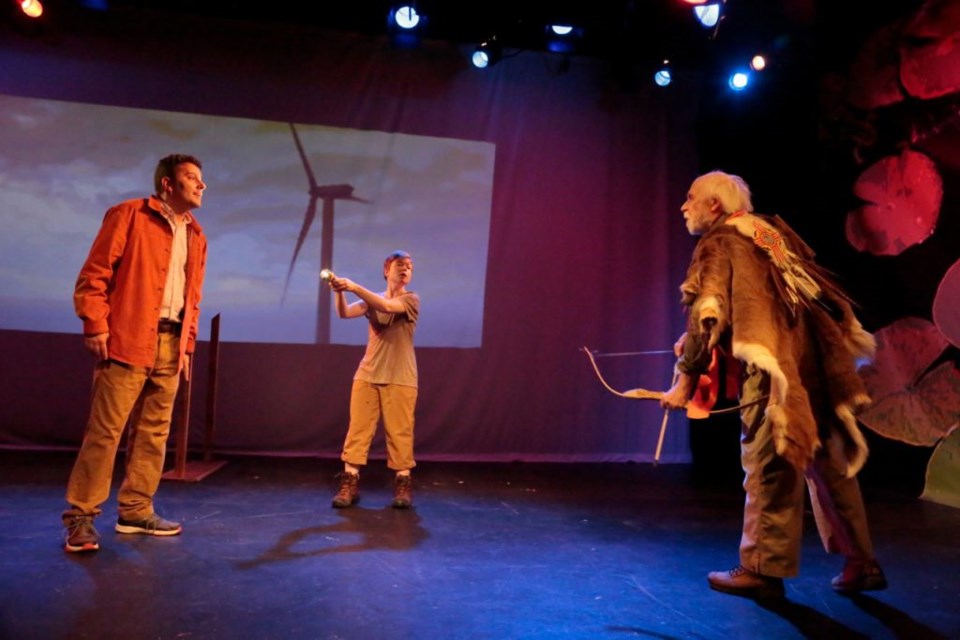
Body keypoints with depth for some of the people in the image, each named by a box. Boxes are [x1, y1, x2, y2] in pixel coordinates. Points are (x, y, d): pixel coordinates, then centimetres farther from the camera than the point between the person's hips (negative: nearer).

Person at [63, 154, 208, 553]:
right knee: (105, 429, -4)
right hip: (128, 341, -6)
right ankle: (80, 516, 6)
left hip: (171, 346, 6)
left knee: (153, 433, 9)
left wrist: (187, 344, 12)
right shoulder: (128, 215, 0)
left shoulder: (196, 237, 17)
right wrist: (95, 326, -13)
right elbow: (93, 274, -5)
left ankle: (135, 512, 19)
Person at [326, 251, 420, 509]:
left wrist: (354, 287, -26)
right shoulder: (372, 300, 12)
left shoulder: (411, 299, 0)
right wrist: (339, 291, -25)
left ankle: (403, 484, 9)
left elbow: (388, 306, -20)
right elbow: (345, 312, -5)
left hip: (400, 378, -3)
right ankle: (350, 482, 5)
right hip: (367, 374, 3)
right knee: (358, 428, 0)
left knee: (399, 431, -1)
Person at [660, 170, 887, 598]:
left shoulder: (718, 245, -2)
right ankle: (861, 562, 25)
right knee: (830, 462, 16)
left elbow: (708, 315, -10)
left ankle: (763, 568, 12)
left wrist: (686, 378, -4)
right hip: (815, 362, 8)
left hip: (773, 367, -7)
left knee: (768, 466, 1)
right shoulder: (773, 233, 18)